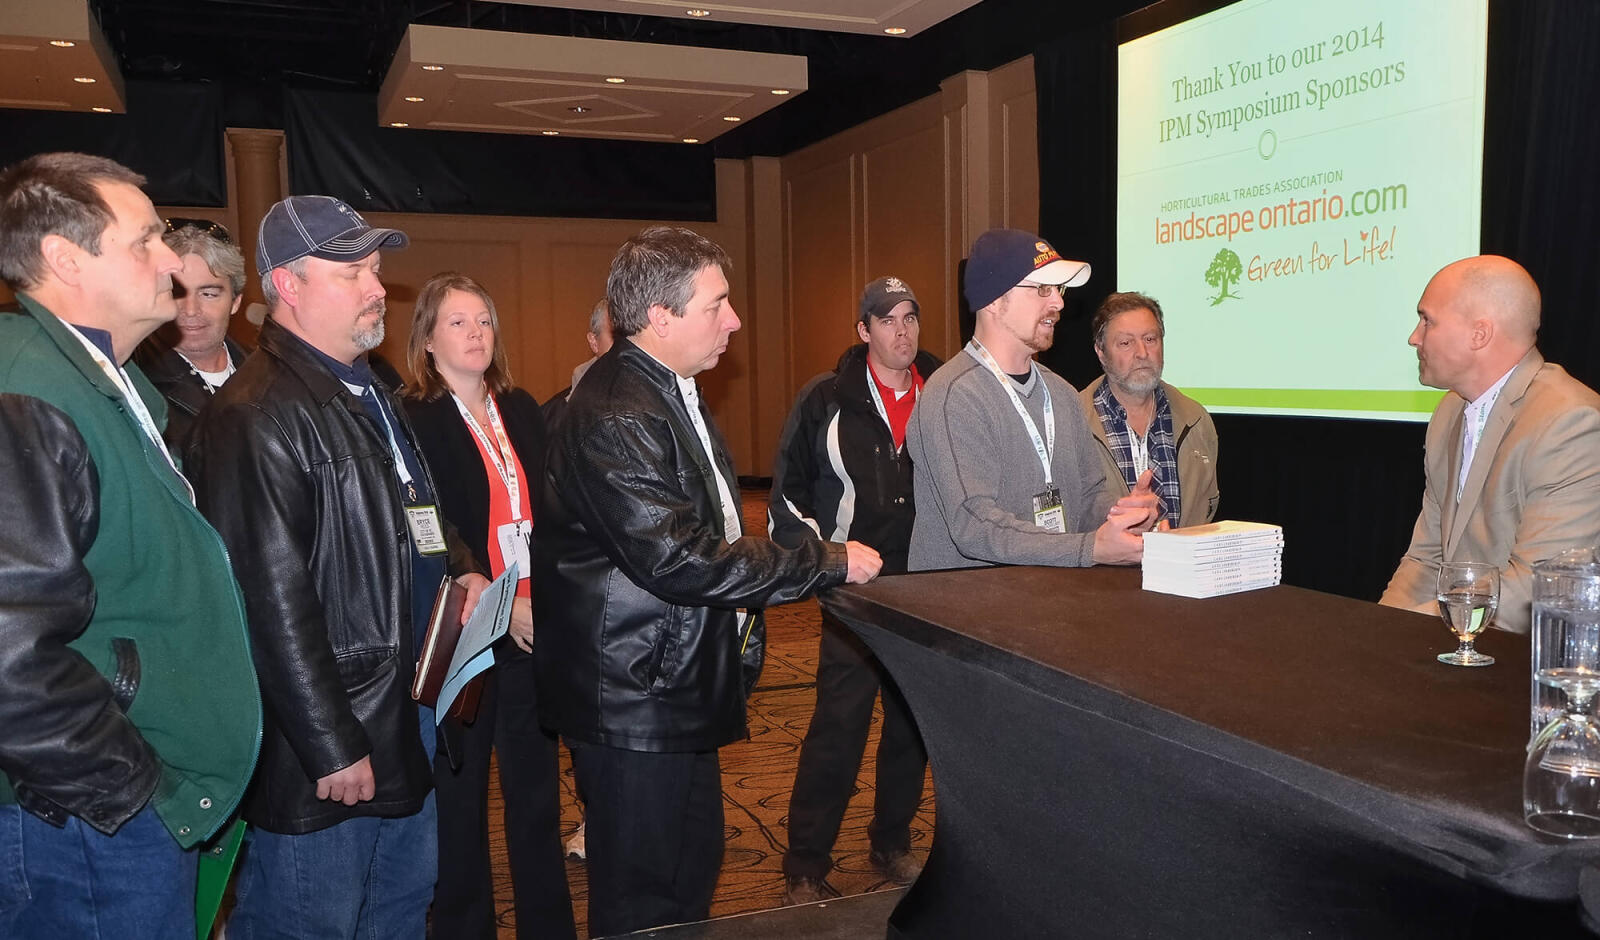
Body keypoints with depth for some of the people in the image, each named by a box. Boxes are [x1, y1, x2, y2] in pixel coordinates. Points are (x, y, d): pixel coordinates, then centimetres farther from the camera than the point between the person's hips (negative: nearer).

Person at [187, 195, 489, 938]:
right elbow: (275, 601, -23)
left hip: (404, 719, 10)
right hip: (322, 751, -9)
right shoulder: (255, 416, -20)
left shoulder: (371, 395, 13)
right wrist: (333, 748, -20)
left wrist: (460, 568, 6)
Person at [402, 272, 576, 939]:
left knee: (536, 786, 12)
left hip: (534, 627, 5)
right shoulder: (411, 421, -6)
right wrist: (496, 607, -15)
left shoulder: (521, 409, 10)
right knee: (460, 792, 9)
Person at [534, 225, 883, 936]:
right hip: (636, 702, -10)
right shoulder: (613, 415, -22)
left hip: (677, 690, 10)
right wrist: (829, 562, -20)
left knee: (692, 873, 22)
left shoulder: (673, 394, 14)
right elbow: (680, 558, -28)